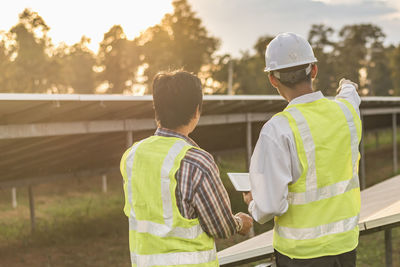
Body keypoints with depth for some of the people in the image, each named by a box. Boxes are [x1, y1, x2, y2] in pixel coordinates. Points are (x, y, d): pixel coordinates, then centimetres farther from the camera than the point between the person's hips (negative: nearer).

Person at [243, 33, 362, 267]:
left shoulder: (278, 130, -21)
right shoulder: (347, 111, -4)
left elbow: (269, 206, -23)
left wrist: (254, 204, 0)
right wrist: (348, 89, 47)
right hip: (346, 244, 5)